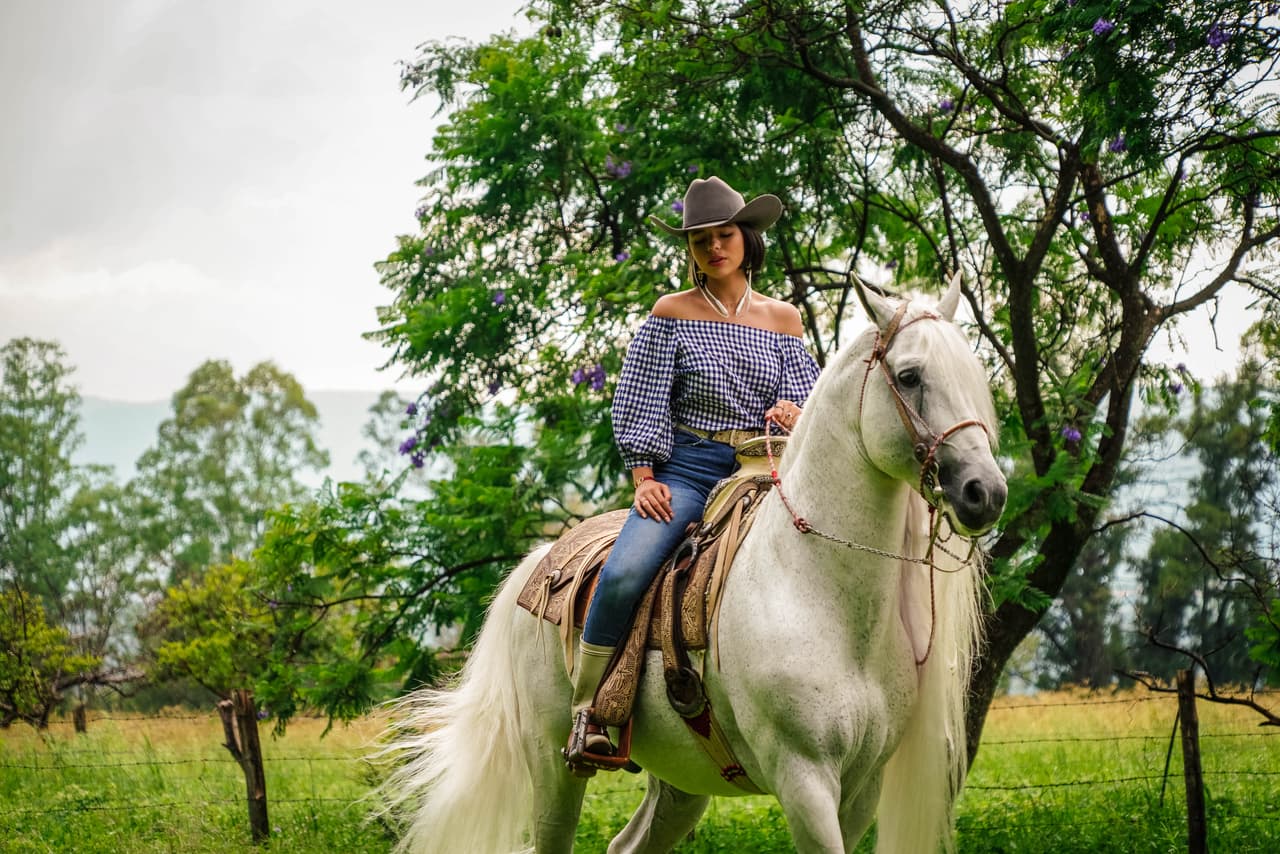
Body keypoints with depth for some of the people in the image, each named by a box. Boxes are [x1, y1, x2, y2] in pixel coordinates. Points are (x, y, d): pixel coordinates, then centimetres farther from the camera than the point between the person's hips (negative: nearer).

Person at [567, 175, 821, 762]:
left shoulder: (782, 319, 14)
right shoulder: (673, 313, 7)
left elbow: (806, 394, 11)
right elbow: (640, 404, 4)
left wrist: (791, 410, -14)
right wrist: (644, 480, -7)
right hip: (686, 467, -2)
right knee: (625, 572, -28)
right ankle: (585, 711, -14)